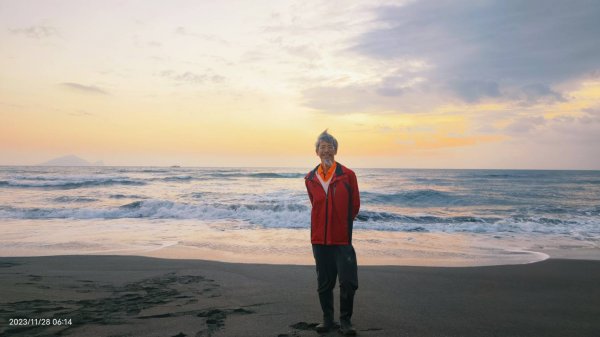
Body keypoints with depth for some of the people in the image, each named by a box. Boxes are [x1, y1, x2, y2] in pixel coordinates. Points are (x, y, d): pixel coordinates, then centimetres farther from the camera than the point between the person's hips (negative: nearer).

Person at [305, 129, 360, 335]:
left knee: (348, 282, -4)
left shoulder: (347, 175, -4)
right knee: (324, 283, 11)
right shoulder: (310, 179, 5)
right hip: (319, 239, 3)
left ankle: (345, 320, 14)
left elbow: (355, 206, 5)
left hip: (342, 239, -3)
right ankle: (327, 319, 25)